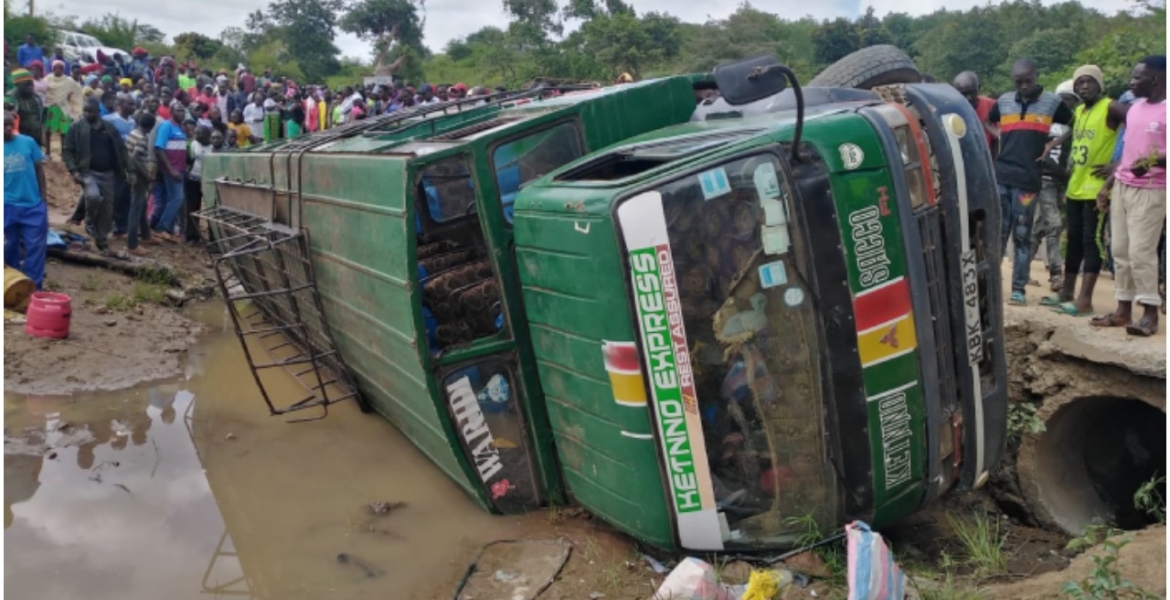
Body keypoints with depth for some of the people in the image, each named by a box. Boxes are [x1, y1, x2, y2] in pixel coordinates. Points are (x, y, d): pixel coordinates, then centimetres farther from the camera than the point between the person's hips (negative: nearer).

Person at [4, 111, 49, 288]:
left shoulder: (28, 142, -2)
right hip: (7, 207, 0)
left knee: (35, 246, 3)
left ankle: (33, 287, 11)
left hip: (33, 204, 0)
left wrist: (42, 196, 7)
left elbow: (39, 169, 6)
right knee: (9, 247, 11)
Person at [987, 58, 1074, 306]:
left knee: (1022, 237, 2)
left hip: (1027, 180, -2)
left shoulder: (1052, 102, 3)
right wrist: (1000, 139, 8)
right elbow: (987, 123, 26)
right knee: (997, 234, 3)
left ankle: (1018, 289, 6)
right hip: (999, 177, 2)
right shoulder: (1003, 101, 9)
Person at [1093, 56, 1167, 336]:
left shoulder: (1165, 111, -11)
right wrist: (1107, 185, 19)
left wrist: (1154, 162, -32)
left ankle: (1150, 313, -1)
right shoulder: (1134, 108, 14)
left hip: (1150, 191, -8)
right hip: (1121, 187, 8)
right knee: (1121, 251, 8)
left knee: (1141, 251, -9)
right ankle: (1123, 309, 15)